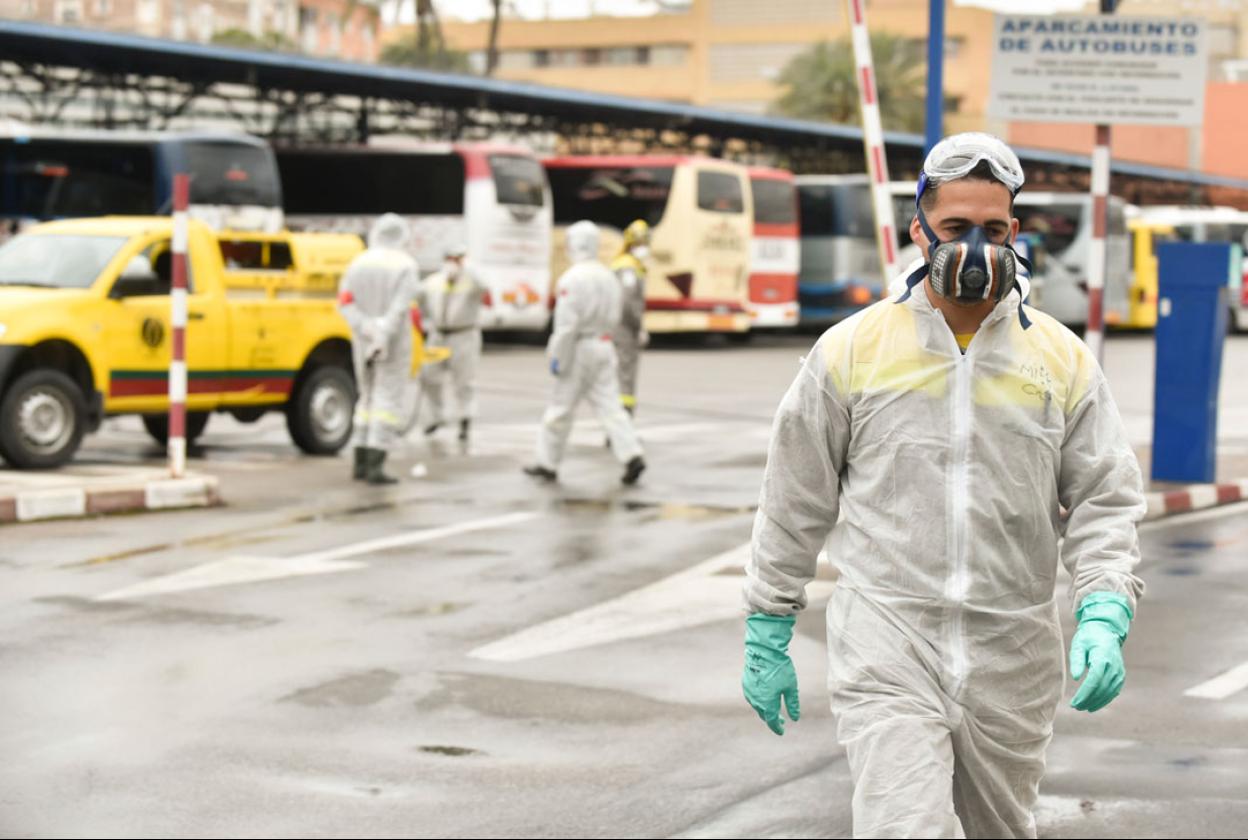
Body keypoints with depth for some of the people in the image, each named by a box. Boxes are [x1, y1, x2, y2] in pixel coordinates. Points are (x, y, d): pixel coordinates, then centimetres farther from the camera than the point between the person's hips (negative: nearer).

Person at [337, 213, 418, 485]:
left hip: (363, 342, 5)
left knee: (368, 398, 17)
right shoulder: (405, 266, -7)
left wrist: (367, 329, -15)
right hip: (394, 343, -5)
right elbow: (400, 307, -21)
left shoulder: (358, 264, 7)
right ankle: (375, 466, -13)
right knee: (388, 400, -4)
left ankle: (360, 463, 16)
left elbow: (345, 303, -6)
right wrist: (384, 337, -27)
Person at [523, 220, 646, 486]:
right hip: (604, 347, 7)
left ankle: (547, 464, 13)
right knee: (609, 406, 3)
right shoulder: (608, 276, 9)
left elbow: (566, 323, -19)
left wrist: (557, 357, -13)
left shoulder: (571, 279, -15)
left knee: (561, 408, 4)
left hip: (579, 350, -6)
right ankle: (632, 456, -12)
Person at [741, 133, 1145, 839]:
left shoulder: (1062, 358, 3)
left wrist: (1105, 617, -13)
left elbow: (1105, 501, 4)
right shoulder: (853, 350, 0)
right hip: (887, 648, -2)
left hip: (1013, 662, 2)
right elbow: (795, 505, 6)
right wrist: (768, 639, 7)